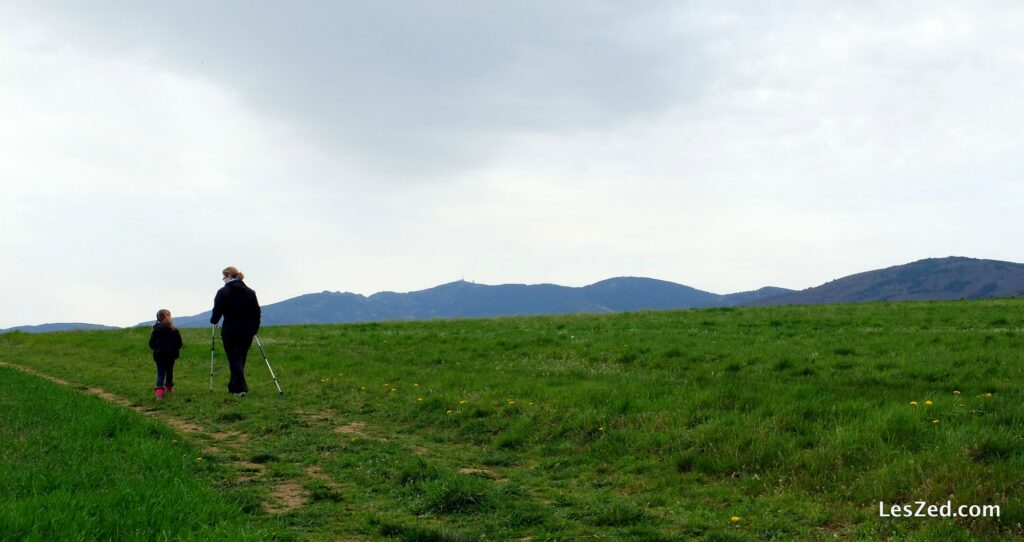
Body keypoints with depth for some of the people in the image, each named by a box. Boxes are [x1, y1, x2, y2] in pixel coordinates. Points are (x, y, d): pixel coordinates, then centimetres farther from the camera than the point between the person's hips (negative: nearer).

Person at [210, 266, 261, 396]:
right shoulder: (250, 292, 9)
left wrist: (213, 321, 18)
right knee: (241, 358, 15)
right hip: (247, 331, 5)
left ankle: (240, 388, -12)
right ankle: (233, 387, 25)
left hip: (230, 331, -5)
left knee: (234, 359, -1)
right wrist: (254, 329, 17)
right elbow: (256, 312, 10)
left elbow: (217, 311, -3)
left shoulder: (223, 292, -6)